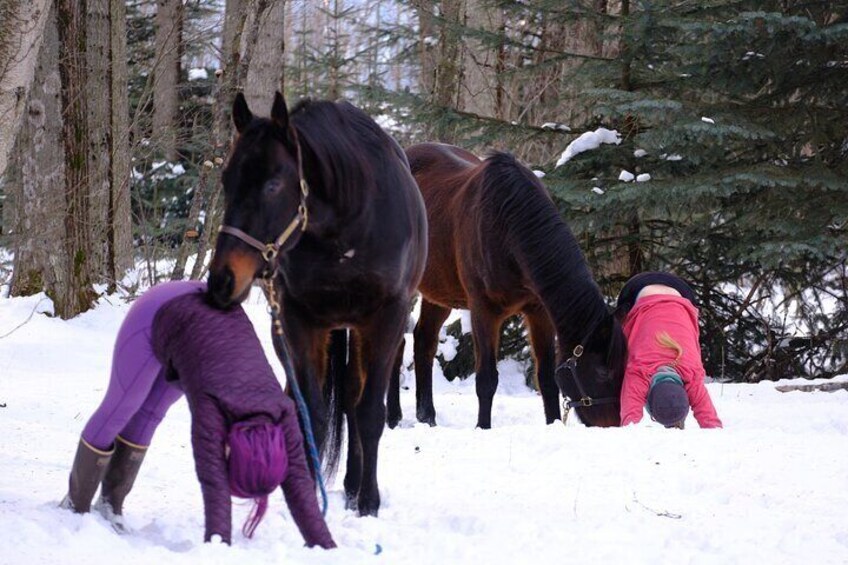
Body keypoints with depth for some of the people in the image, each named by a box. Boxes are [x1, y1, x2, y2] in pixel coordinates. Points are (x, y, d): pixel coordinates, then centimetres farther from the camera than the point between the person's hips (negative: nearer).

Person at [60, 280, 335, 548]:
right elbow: (214, 484, -41)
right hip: (156, 315, -4)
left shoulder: (280, 408, -25)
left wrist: (325, 547, -26)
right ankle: (77, 504, 28)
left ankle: (112, 502, 33)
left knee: (148, 415, 16)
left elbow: (298, 480, -23)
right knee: (118, 411, 9)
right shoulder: (212, 408, -37)